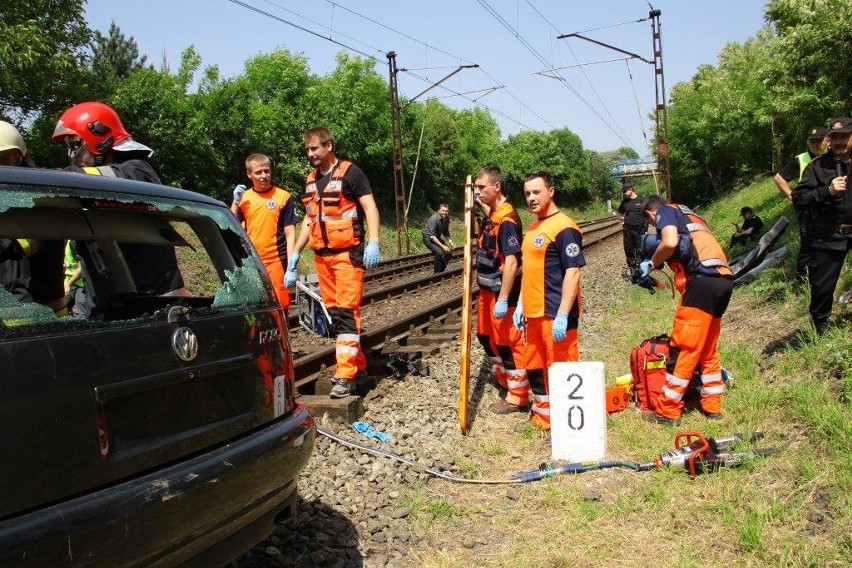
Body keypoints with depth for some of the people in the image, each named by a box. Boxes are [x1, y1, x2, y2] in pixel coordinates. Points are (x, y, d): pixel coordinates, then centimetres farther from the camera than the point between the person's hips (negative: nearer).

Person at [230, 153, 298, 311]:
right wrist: (235, 201, -7)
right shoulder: (244, 198, 8)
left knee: (279, 306, -3)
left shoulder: (283, 196, -2)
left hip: (275, 261, -3)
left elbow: (290, 234, -3)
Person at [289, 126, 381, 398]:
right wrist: (295, 253, 18)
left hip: (348, 253, -7)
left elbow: (370, 206, -9)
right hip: (322, 255, 7)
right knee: (333, 312, 8)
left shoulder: (350, 172, -3)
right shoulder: (311, 180, 17)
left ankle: (345, 375, -11)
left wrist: (373, 242, -21)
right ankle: (357, 363, 19)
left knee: (347, 311, -10)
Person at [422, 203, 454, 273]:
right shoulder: (434, 219, -27)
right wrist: (442, 246, -33)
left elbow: (446, 232, 10)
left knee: (448, 252, -4)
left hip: (437, 237, 8)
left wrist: (450, 242, -7)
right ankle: (437, 274, -13)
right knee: (439, 252, -27)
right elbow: (432, 236, -29)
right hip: (428, 238, -8)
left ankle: (441, 272, 13)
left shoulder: (446, 219, -4)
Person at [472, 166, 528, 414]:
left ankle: (518, 397, 14)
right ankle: (503, 377, 41)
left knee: (507, 341, 1)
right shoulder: (492, 214, 8)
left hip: (502, 291, -10)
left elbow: (511, 262, -25)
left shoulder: (507, 219, -21)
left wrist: (503, 300, -26)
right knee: (486, 335, 22)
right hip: (488, 289, 10)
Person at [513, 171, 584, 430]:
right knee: (535, 367, 18)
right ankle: (543, 418, 34)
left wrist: (562, 315, -23)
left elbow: (572, 272, -19)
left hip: (555, 314, -9)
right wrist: (521, 304, 18)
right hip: (534, 312, 9)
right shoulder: (533, 227, 14)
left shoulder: (564, 227, -14)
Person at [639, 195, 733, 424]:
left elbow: (670, 242, -12)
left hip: (703, 279, -9)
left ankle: (668, 411, 0)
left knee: (684, 348, -5)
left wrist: (652, 263, 3)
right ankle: (712, 406, 24)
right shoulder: (689, 216, 32)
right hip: (724, 279, 9)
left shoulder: (665, 212, 7)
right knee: (707, 348, 19)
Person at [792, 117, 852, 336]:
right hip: (829, 235, -2)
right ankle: (821, 326, 25)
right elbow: (798, 199, -9)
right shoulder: (818, 166, -3)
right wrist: (827, 191, -19)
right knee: (822, 285, 5)